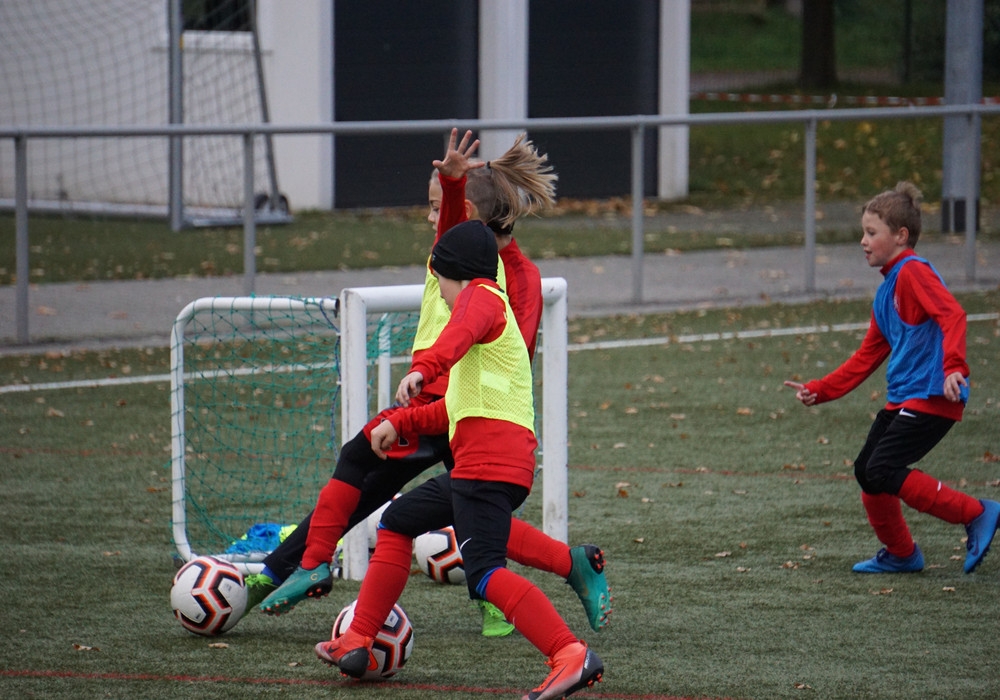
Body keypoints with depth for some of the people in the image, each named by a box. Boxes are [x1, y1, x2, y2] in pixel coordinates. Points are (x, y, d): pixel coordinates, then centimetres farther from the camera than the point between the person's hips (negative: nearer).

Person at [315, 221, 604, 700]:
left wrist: (423, 370, -44)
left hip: (489, 460, -10)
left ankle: (571, 657, -31)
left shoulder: (481, 297, 0)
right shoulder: (495, 313, 31)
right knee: (397, 523, 21)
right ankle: (357, 644, 24)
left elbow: (461, 332, -27)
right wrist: (399, 423, 38)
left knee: (485, 575, -20)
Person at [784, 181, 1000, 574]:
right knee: (866, 472, 9)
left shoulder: (913, 272, -9)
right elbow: (867, 357, 24)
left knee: (882, 472, -17)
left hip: (932, 397, -10)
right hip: (902, 399, 10)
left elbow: (952, 314, -24)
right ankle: (900, 554, 24)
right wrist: (819, 391, 18)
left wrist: (954, 365, -38)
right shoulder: (887, 291, 20)